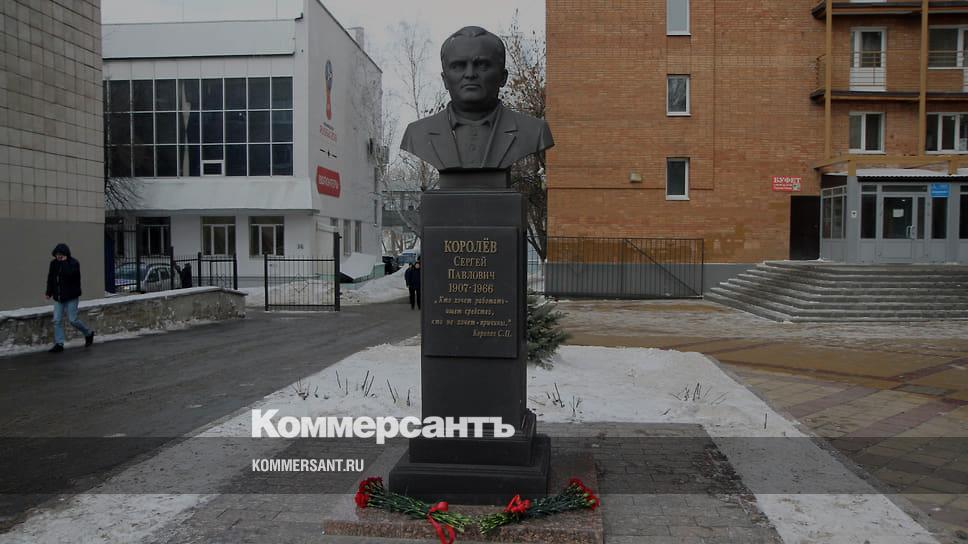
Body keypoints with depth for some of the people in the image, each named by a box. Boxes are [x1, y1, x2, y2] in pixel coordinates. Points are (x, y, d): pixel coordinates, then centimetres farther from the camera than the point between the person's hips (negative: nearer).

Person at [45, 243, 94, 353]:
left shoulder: (73, 263, -10)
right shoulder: (54, 263, 7)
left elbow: (69, 274, -29)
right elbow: (50, 278, 17)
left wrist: (64, 262, -21)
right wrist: (49, 292, 13)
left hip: (71, 297, -6)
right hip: (58, 297, 6)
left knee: (73, 320, -5)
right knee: (57, 321, 1)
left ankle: (88, 333, 18)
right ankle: (59, 344, 5)